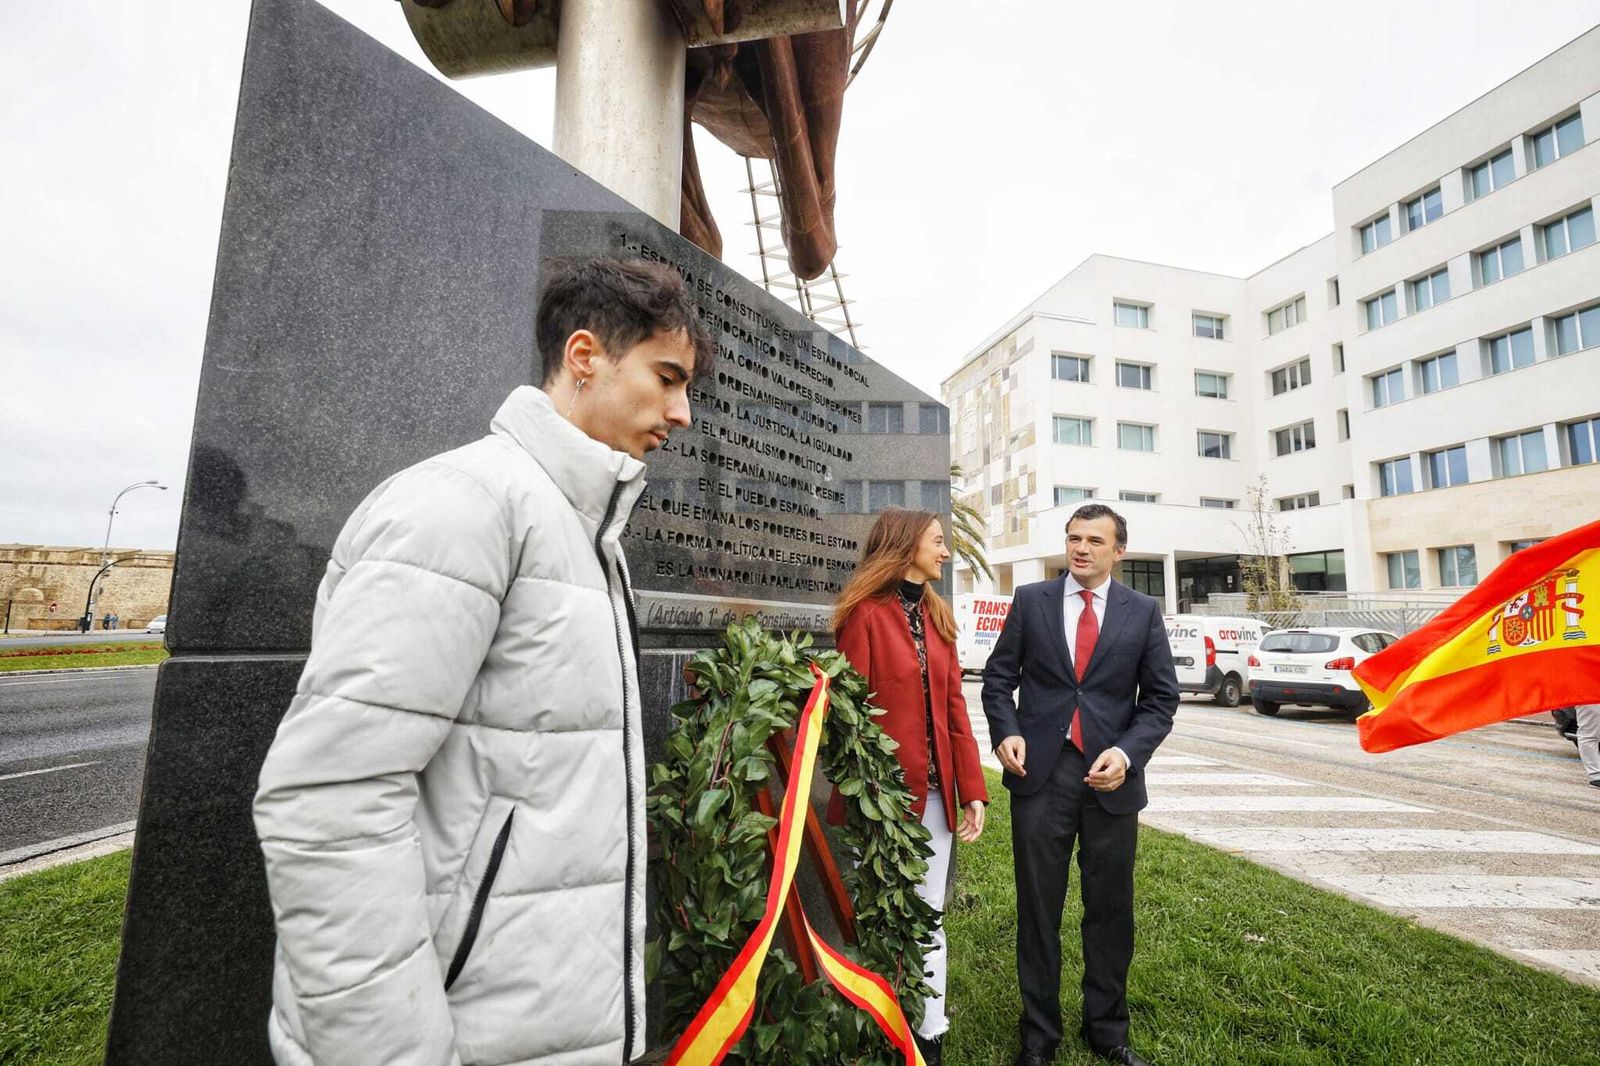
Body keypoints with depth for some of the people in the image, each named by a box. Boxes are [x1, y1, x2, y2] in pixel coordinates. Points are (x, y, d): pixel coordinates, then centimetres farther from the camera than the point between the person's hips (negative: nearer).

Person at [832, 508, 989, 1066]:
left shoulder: (936, 615, 10)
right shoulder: (866, 613, -11)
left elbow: (954, 705, 8)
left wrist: (972, 789, 4)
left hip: (935, 790, 6)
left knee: (928, 919, 16)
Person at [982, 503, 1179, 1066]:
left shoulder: (1143, 612, 4)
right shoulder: (1030, 600, 2)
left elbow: (1161, 697, 4)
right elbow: (999, 677, 5)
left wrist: (1127, 751, -12)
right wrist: (1006, 731, -12)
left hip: (1110, 776, 1)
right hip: (1040, 772, -1)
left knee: (1111, 911, 14)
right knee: (1038, 908, 10)